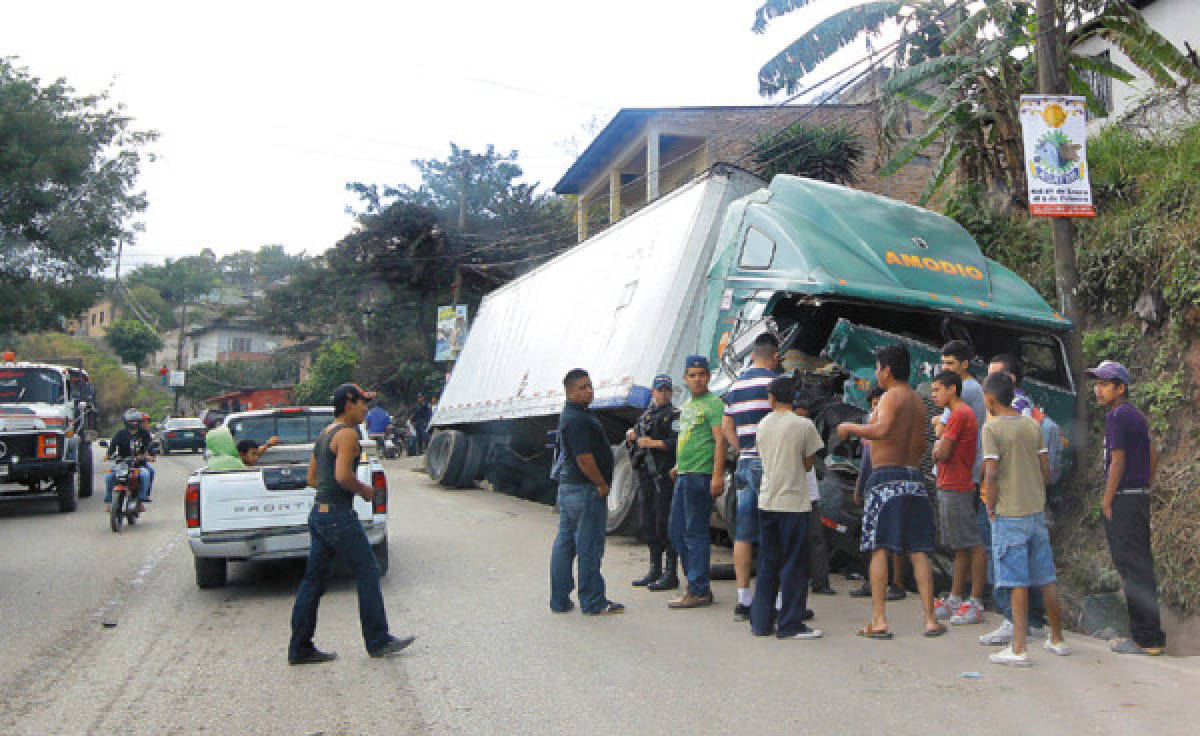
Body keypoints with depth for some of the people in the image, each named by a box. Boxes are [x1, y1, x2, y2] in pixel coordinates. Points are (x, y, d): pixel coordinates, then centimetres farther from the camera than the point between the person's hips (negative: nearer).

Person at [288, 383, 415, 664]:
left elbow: (312, 478, 19)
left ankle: (300, 648, 14)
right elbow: (343, 476, -24)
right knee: (368, 574, 1)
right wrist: (364, 490, -7)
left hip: (319, 512, 10)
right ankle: (378, 641, 9)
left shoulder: (324, 434, 17)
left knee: (313, 579, 10)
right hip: (339, 516, -10)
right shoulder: (347, 433, -13)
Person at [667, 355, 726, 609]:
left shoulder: (713, 404, -9)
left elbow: (720, 440, -16)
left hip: (701, 475, -9)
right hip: (683, 476, 9)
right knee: (676, 530, 13)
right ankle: (696, 583, 22)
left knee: (695, 533, -5)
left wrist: (717, 475, -23)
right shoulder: (687, 405, 19)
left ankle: (698, 591, 3)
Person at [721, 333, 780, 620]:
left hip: (744, 462, 7)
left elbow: (727, 427, 17)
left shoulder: (736, 385, 15)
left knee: (743, 534, 7)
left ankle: (743, 601, 11)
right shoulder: (774, 381, -7)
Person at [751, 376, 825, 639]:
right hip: (793, 502, -5)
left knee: (767, 563, 13)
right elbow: (808, 464, 0)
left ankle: (761, 621, 17)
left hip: (766, 502, 5)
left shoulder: (763, 425, 6)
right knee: (794, 565, 2)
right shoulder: (804, 425, -7)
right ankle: (790, 624, 6)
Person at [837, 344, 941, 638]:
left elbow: (882, 429, -26)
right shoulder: (918, 401, 16)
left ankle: (879, 621, -5)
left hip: (886, 478, -7)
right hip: (915, 478, 7)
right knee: (918, 551, 9)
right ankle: (930, 619, 10)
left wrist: (850, 427, -12)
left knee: (879, 549, -4)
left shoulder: (891, 396, -8)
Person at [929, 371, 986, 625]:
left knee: (973, 545, -6)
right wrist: (940, 443, 1)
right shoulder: (961, 413, 20)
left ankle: (976, 604, -3)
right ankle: (954, 600, 18)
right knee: (960, 547, 12)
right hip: (949, 488, 11)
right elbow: (938, 454, 20)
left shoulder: (959, 414, -13)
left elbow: (941, 454, -16)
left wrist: (938, 442, 2)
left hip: (955, 490, -11)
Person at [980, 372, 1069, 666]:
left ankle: (1018, 649, 1)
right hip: (1037, 510, 6)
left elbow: (991, 472, -17)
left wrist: (991, 507, -5)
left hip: (1009, 514, -6)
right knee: (1046, 579, 15)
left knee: (1018, 583, -3)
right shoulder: (1033, 425, 7)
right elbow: (1045, 468, 8)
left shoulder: (992, 428, -11)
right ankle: (1057, 639, 27)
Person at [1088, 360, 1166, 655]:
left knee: (1133, 569, -6)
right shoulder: (1136, 414, 17)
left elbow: (1118, 461, -17)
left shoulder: (1116, 415, -12)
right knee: (1140, 567, 13)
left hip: (1123, 501, -10)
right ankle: (1149, 635, 20)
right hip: (1140, 497, 10)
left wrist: (1107, 502, -12)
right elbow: (1153, 457, 22)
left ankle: (1148, 639, -2)